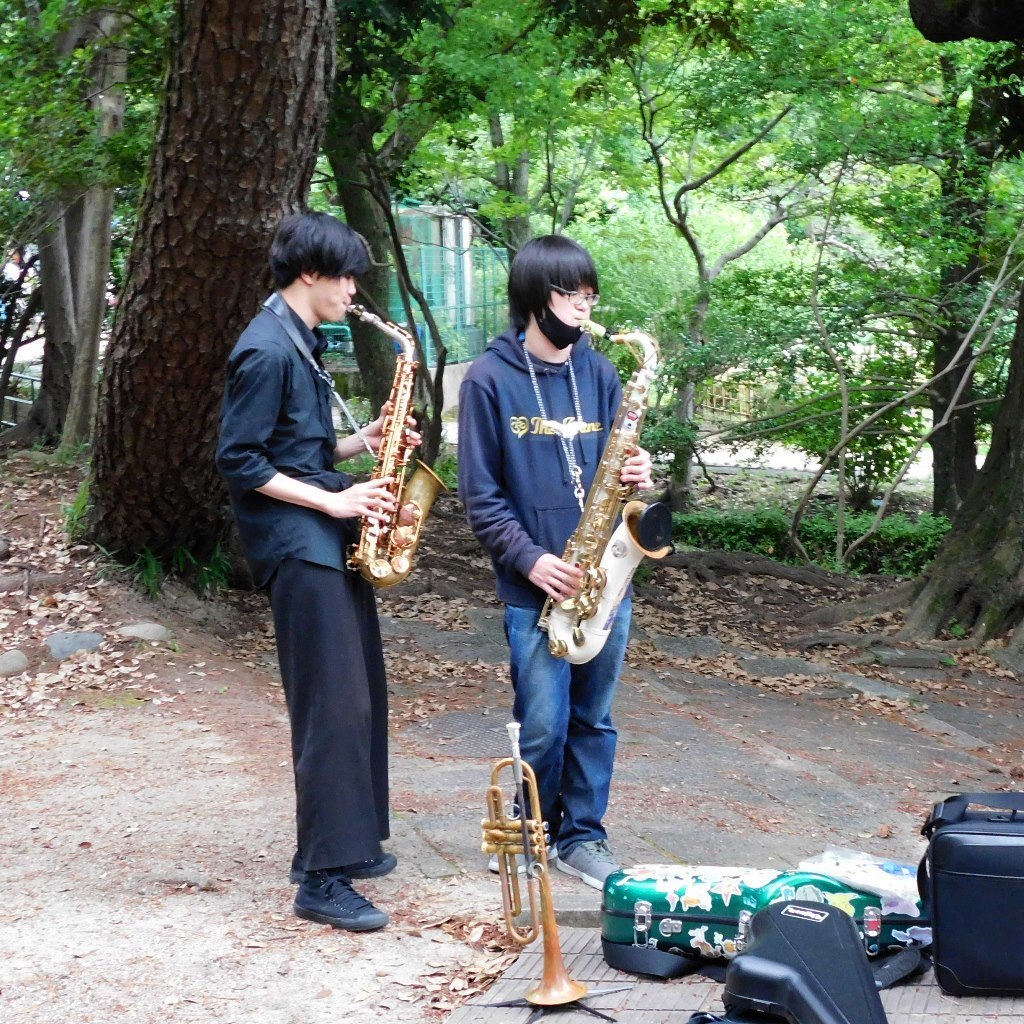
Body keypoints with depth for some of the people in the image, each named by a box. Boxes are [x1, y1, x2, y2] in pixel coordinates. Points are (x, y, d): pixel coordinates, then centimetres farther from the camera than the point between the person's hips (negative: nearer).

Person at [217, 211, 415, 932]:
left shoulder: (304, 345, 16)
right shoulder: (266, 351, -14)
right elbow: (240, 462, -16)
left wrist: (362, 443, 6)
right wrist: (332, 500, -18)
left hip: (333, 545, 10)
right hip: (298, 548, -10)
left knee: (361, 697, 13)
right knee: (333, 706, -11)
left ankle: (348, 843, 24)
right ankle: (323, 880, -8)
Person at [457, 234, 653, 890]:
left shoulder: (600, 373, 8)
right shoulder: (491, 380, -4)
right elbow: (481, 492, -5)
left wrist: (637, 476, -7)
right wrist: (530, 558, -14)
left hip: (604, 577, 4)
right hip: (536, 586, -4)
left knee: (594, 719, 11)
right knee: (544, 725, -3)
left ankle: (583, 836, 24)